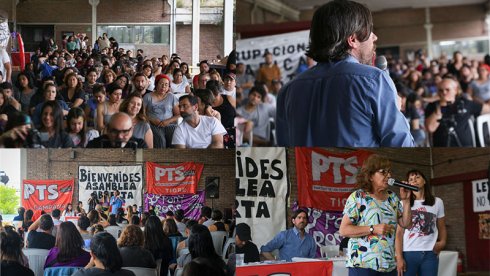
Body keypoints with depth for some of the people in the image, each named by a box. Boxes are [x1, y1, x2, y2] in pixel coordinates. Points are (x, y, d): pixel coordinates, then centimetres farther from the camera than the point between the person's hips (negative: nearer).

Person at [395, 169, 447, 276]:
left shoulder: (437, 202, 12)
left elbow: (442, 228, 17)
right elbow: (399, 233, 2)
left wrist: (442, 242, -4)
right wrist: (399, 257, -7)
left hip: (430, 254, 2)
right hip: (408, 253, -1)